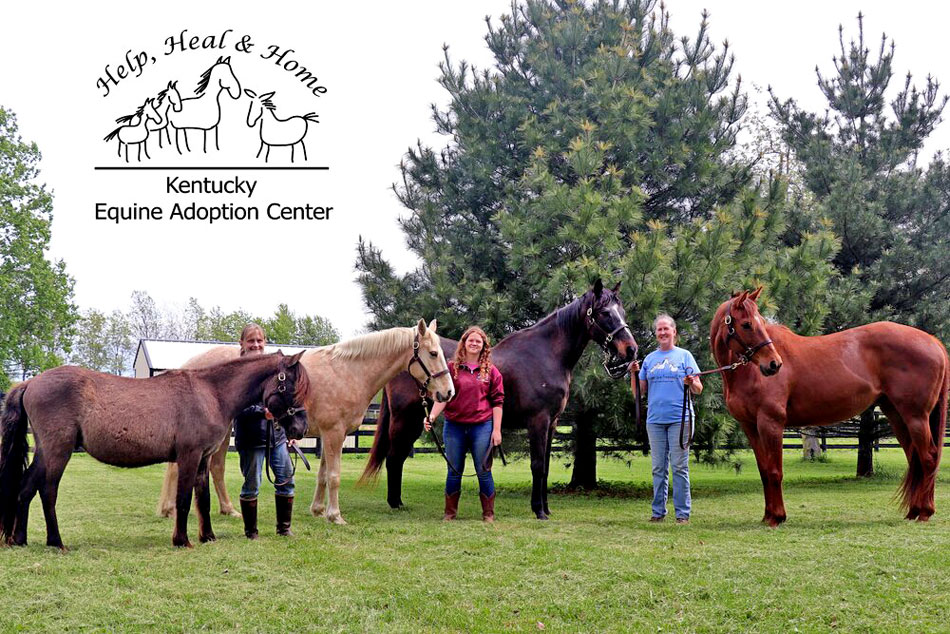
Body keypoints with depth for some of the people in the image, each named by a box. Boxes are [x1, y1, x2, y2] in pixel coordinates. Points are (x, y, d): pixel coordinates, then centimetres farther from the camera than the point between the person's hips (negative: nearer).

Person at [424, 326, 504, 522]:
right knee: (454, 471, 9)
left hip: (482, 426, -1)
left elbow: (497, 401, 3)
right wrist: (432, 416, -17)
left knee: (484, 471, 4)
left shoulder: (491, 371, 4)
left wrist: (496, 430, -4)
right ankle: (450, 513, 19)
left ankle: (488, 514, 14)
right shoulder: (452, 368, 4)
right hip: (454, 426, 1)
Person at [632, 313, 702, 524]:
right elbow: (640, 390, 13)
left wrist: (691, 383, -20)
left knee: (680, 467, -3)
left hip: (679, 418, -3)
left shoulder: (684, 356, 4)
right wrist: (634, 374, -4)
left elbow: (698, 389, 2)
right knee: (658, 468, 7)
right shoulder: (650, 359, 13)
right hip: (655, 419, 3)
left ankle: (682, 513, 1)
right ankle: (658, 511, 14)